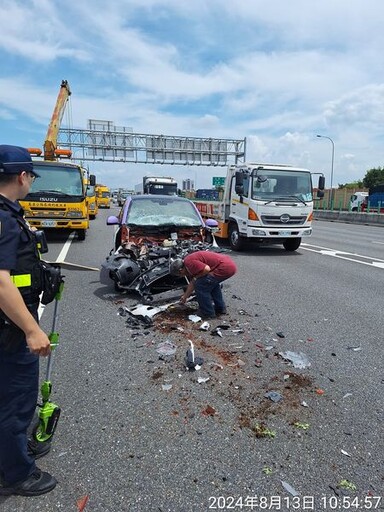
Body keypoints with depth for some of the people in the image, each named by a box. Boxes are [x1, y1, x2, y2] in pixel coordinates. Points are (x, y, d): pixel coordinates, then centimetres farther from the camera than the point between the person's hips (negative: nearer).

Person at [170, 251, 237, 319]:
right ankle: (220, 308, 37)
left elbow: (206, 269, -22)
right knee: (212, 282, 32)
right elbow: (193, 283, 32)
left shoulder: (189, 262, -11)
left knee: (200, 286, -2)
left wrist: (196, 277, -4)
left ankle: (208, 313, 9)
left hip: (224, 268, -11)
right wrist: (185, 296, 43)